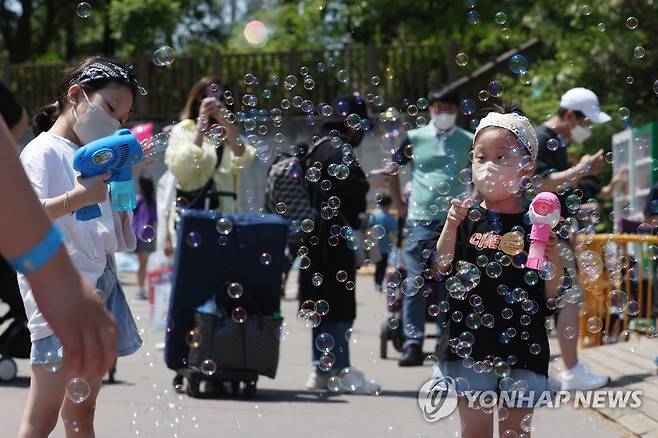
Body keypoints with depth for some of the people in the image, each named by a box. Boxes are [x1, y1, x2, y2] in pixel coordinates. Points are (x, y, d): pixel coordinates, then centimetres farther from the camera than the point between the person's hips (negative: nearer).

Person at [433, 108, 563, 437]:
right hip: (469, 344, 0)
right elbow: (441, 269, -4)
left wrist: (554, 260, -16)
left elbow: (552, 293, 2)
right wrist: (451, 227, -15)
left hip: (522, 347, 0)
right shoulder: (466, 217, 3)